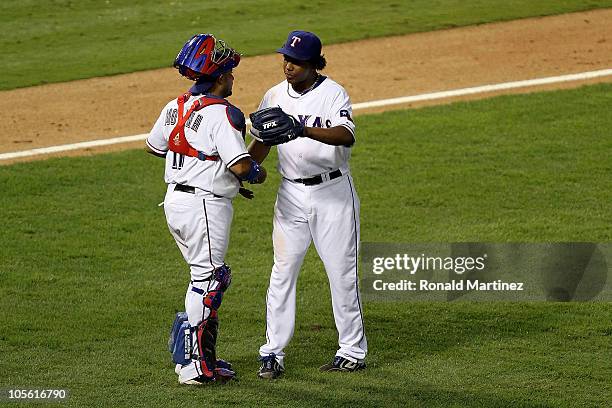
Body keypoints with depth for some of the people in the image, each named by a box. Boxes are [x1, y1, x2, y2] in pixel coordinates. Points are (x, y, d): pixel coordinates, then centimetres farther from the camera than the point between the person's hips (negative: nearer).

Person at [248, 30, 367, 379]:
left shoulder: (333, 94, -11)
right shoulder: (275, 97, 6)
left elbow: (346, 135, -28)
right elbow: (262, 143, 13)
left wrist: (304, 130, -42)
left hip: (333, 192, -4)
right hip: (292, 193, 4)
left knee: (342, 272, 2)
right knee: (282, 272, 1)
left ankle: (353, 352, 12)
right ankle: (274, 353, 5)